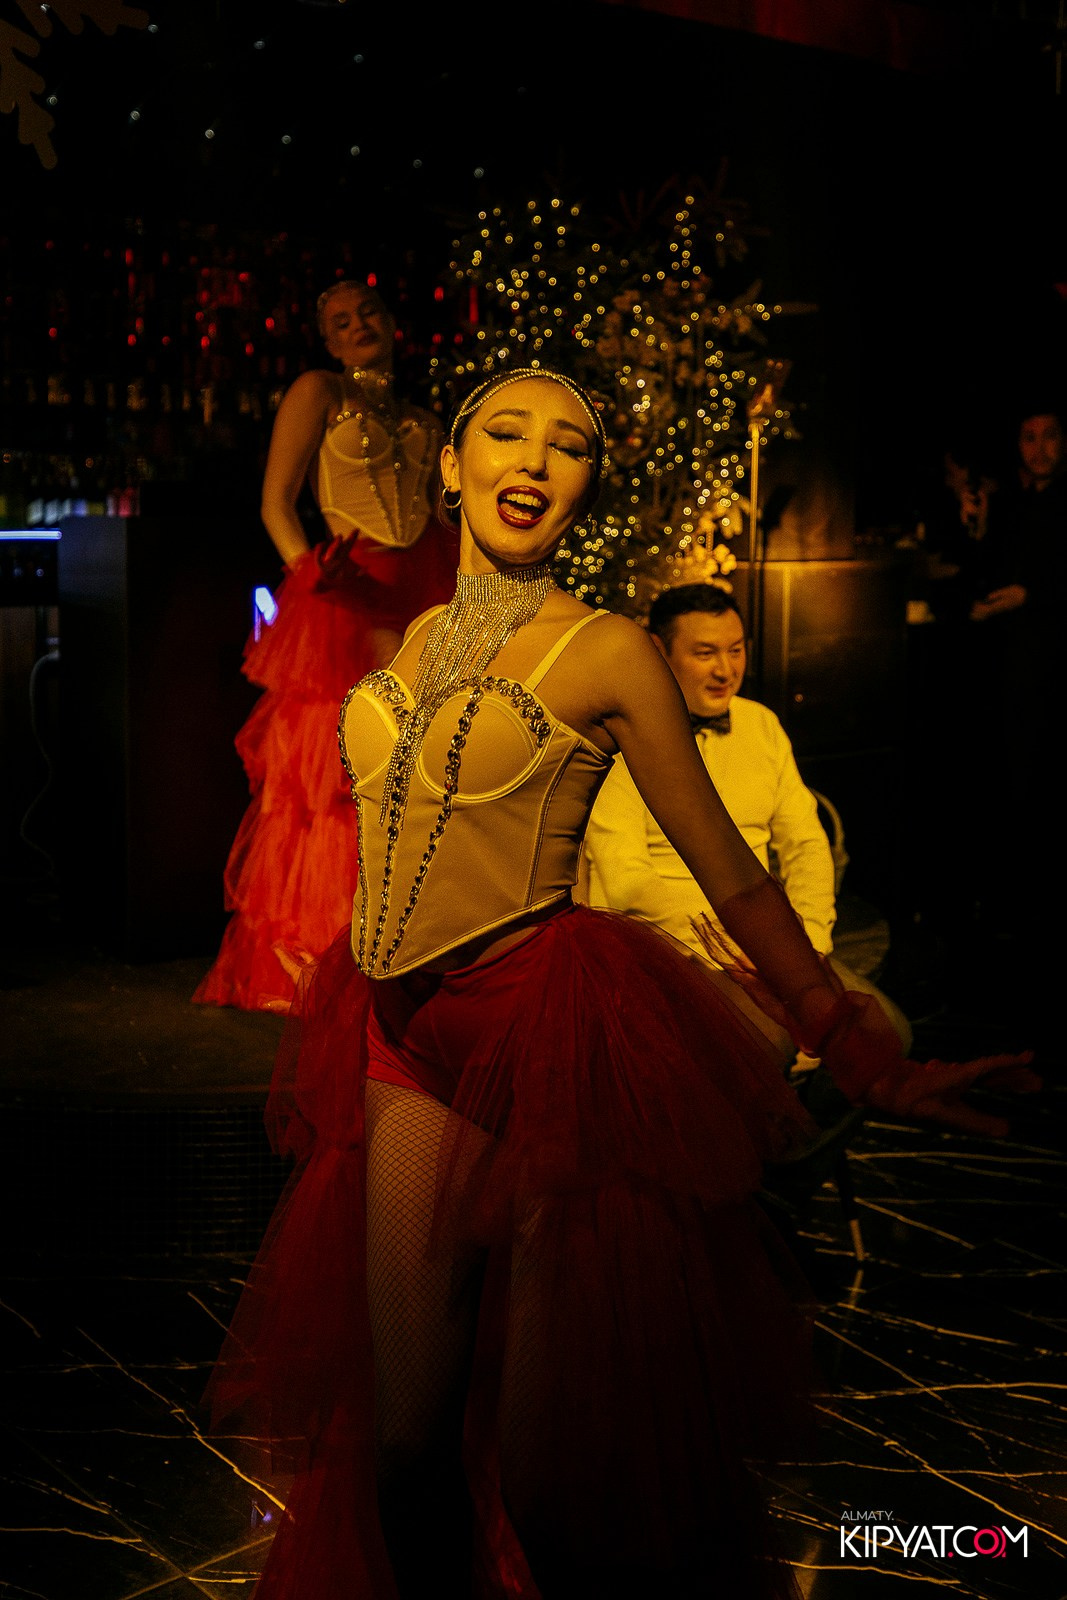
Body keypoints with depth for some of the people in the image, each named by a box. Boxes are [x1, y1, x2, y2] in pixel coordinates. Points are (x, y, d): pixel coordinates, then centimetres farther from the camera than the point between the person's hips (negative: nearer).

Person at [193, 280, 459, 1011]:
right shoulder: (318, 392, 6)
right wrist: (311, 573, -17)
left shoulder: (424, 421, 21)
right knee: (328, 773, -8)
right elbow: (276, 502, -1)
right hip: (345, 600, -5)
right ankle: (307, 968, -1)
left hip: (422, 602, 5)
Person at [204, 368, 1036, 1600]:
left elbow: (732, 878, -4)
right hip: (409, 1048, 5)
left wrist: (872, 1063, -6)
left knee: (551, 1481, 0)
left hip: (536, 1039, -5)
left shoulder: (606, 654, -6)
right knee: (405, 1432, 8)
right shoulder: (418, 640, 10)